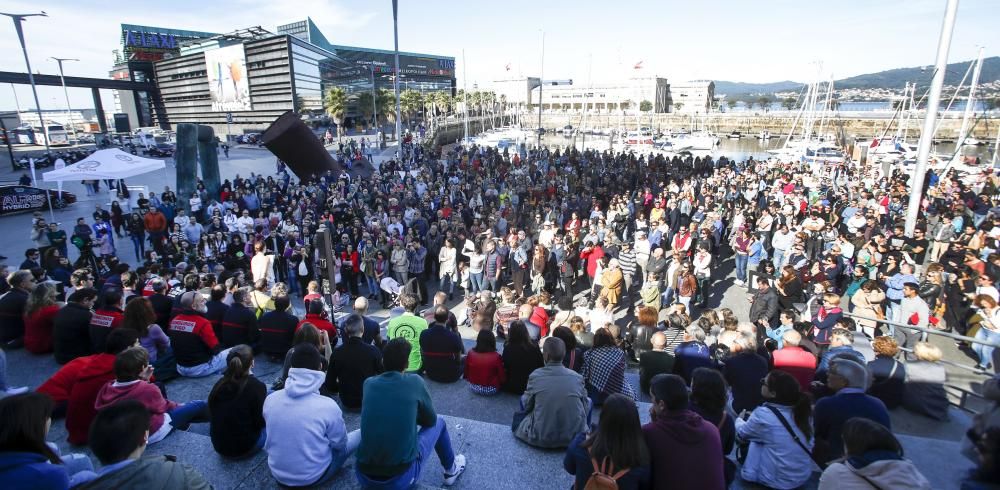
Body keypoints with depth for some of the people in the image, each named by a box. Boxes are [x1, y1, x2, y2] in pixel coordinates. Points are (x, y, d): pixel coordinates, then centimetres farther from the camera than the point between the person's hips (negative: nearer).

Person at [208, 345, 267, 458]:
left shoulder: (219, 384, -6)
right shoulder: (256, 386, -22)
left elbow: (211, 417, 6)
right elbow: (260, 422, -15)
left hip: (218, 446, 5)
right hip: (245, 447, -5)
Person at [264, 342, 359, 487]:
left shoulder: (270, 399, -13)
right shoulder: (328, 406, -26)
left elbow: (273, 435, 6)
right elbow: (340, 443, -9)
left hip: (278, 474, 5)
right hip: (314, 476, -5)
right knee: (360, 435, 14)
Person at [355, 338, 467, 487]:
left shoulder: (369, 383, 1)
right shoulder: (414, 382, -8)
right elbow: (430, 420, 9)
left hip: (363, 475, 4)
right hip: (402, 478, -3)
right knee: (439, 423, 21)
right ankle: (451, 470, 39)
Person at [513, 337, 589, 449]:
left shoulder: (535, 376, -11)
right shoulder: (577, 377, -10)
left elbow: (527, 405, 1)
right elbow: (585, 408, 0)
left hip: (541, 439, 0)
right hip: (574, 438, 1)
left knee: (523, 398, 21)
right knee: (588, 401, 23)